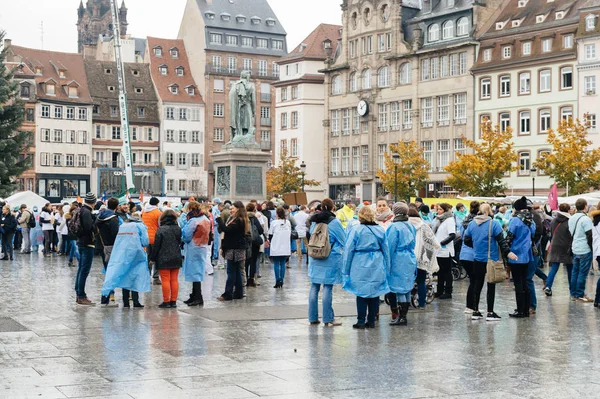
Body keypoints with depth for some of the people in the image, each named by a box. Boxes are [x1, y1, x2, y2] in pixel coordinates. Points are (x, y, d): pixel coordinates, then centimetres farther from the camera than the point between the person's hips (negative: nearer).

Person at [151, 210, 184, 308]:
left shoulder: (161, 230, -10)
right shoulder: (178, 229, 4)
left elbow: (156, 245, -9)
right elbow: (181, 242, 11)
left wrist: (152, 258, -2)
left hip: (164, 259, -5)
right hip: (176, 258, 5)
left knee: (165, 280, -2)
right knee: (174, 280, 8)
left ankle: (166, 301, -1)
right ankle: (173, 301, 10)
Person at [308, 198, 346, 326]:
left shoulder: (314, 221, 4)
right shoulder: (334, 222, -9)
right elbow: (344, 240, -1)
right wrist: (341, 250, 19)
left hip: (315, 260, 5)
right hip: (330, 259, -5)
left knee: (314, 287, 8)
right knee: (327, 288, -2)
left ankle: (313, 318, 12)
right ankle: (328, 318, 0)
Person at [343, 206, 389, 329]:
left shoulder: (357, 230, -8)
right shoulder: (380, 230, 2)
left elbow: (349, 250, -5)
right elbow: (386, 250, 8)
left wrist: (346, 270, 2)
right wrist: (386, 268, 17)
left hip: (360, 267, -3)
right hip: (377, 267, 3)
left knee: (361, 293, 4)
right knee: (374, 292, 10)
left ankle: (361, 321, 5)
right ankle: (371, 321, 14)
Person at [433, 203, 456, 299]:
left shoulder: (449, 220, -10)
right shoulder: (438, 219, 14)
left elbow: (452, 235, -18)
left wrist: (441, 243, -20)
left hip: (446, 251, -8)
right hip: (438, 251, 8)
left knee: (447, 272, -1)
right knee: (440, 272, 13)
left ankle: (448, 292, 5)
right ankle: (440, 291, 20)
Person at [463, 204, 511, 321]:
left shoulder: (472, 224, 3)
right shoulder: (494, 224, -11)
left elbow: (466, 240, 8)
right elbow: (501, 240, -15)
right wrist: (507, 252, -11)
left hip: (477, 259, 4)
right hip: (491, 259, -4)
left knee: (477, 285, 11)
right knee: (491, 285, 3)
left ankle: (475, 311, 14)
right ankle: (490, 313, 4)